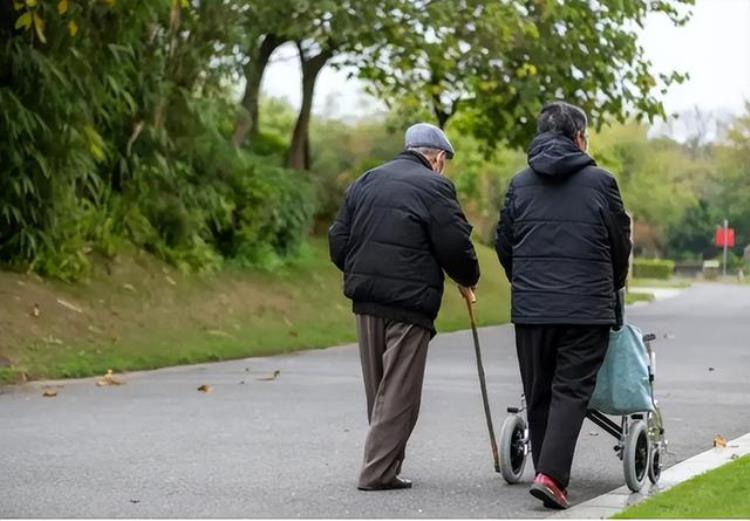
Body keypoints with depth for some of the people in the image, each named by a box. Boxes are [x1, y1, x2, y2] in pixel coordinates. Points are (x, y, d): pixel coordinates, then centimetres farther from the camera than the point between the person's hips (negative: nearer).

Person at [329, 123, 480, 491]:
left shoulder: (366, 181, 15)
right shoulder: (434, 187, -6)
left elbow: (338, 239, 14)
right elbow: (455, 246, -10)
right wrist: (468, 279, 9)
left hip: (365, 297, 7)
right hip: (410, 301, -7)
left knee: (377, 388, 15)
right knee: (400, 391, -2)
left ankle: (384, 463, 20)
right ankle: (378, 471, -4)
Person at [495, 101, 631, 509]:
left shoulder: (520, 184, 8)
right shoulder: (600, 182, -1)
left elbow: (503, 244, 12)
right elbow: (620, 243, 6)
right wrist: (611, 287, 24)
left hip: (530, 307, 3)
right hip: (587, 308, -3)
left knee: (538, 395, 13)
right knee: (571, 391, -3)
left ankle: (546, 472, 19)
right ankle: (551, 475, -16)